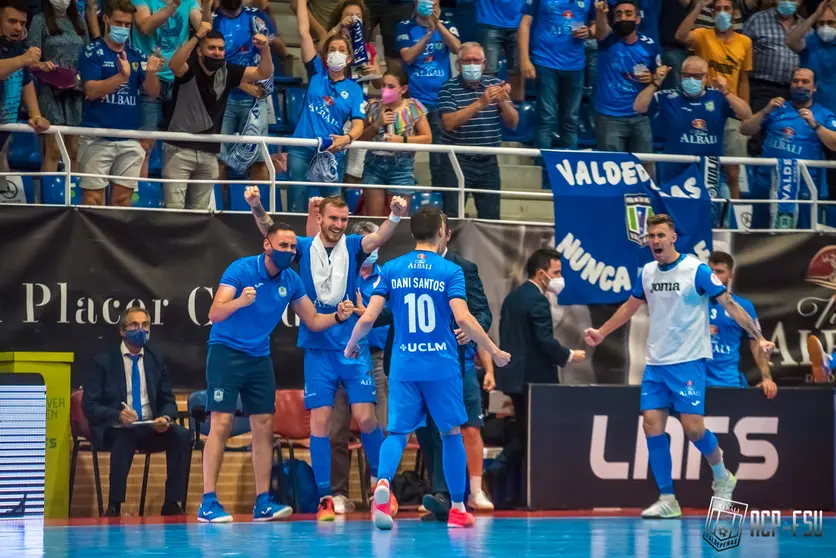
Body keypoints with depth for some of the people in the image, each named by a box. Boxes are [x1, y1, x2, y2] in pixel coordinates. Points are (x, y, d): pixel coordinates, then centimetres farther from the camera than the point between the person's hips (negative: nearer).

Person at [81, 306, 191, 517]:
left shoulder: (157, 359, 12)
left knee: (182, 435, -25)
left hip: (150, 429, 4)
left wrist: (165, 417, -14)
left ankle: (172, 503, -21)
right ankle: (114, 507, -30)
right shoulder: (103, 361, 0)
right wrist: (117, 415, -25)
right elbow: (89, 405, -6)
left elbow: (168, 400, 12)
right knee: (124, 439, -39)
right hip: (115, 429, -4)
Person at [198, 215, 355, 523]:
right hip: (226, 351, -6)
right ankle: (208, 503, -10)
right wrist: (240, 301, -42)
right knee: (221, 423, -11)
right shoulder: (241, 269, -15)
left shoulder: (291, 280, 1)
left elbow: (313, 321, 10)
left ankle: (263, 502, 8)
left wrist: (337, 315, -10)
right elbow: (214, 313, -22)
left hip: (259, 357, 6)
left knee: (264, 426, 2)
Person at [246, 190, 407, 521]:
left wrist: (395, 216, -39)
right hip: (317, 348, 1)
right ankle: (324, 498, 3)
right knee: (320, 421, -2)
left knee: (365, 418, -6)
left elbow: (379, 237, -18)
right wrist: (256, 207, -32)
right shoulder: (304, 247, 2)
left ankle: (380, 484, 14)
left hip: (353, 347, -1)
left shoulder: (353, 247, 1)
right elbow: (270, 230, -11)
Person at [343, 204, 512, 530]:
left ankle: (383, 483, -28)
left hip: (404, 366, 2)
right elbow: (463, 319, -15)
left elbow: (368, 317, -1)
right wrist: (494, 351, -6)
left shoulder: (391, 270, 4)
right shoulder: (450, 271, -4)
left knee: (398, 432, 3)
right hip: (441, 366, -2)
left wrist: (352, 344, 18)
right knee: (451, 433, 12)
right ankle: (457, 510, 15)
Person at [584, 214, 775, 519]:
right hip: (655, 364, 5)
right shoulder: (647, 273, 7)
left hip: (688, 362, -5)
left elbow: (730, 304, -9)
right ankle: (667, 500, 3)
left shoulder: (697, 270, -10)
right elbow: (631, 306, 25)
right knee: (652, 425, -4)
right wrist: (601, 333, 27)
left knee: (693, 427, -10)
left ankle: (722, 478, 18)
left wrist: (758, 337, -16)